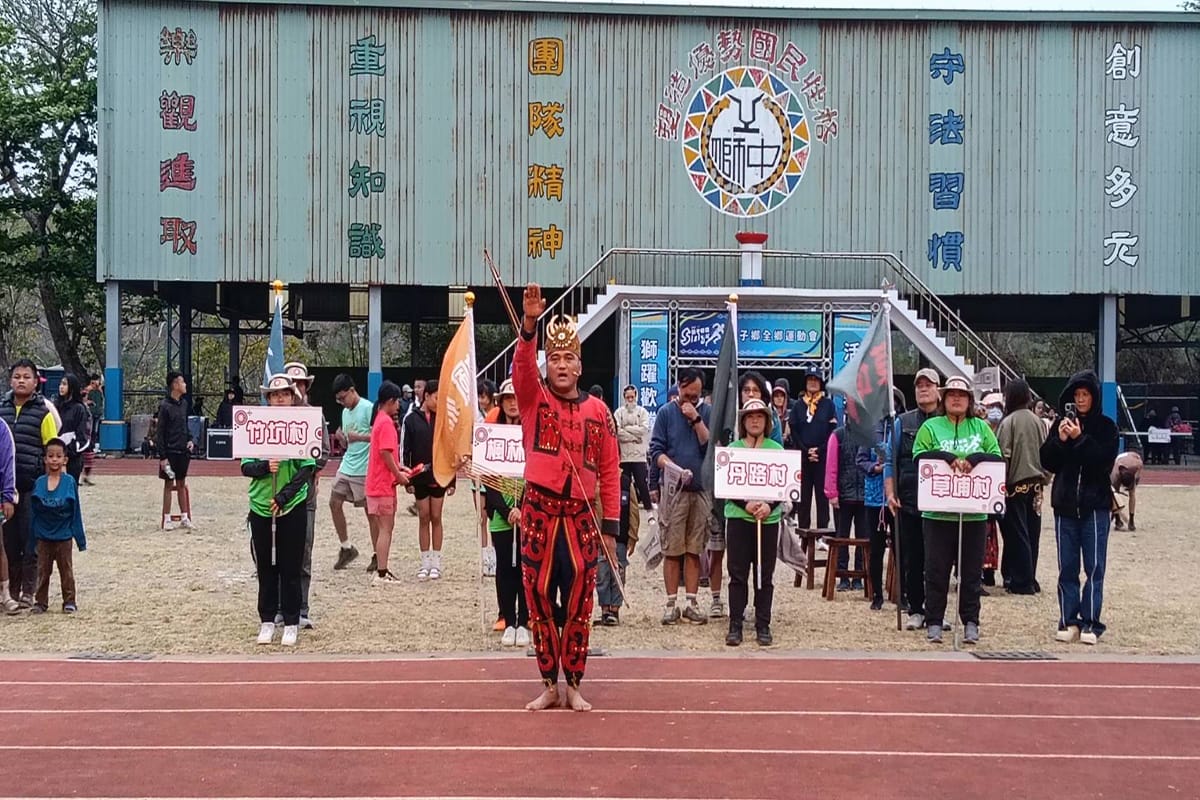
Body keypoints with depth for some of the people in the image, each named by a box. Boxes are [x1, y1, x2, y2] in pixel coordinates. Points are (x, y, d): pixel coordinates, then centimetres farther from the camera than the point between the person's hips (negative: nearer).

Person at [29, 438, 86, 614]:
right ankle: (40, 602, 20)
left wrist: (80, 538, -2)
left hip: (63, 536, -2)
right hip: (43, 536, 2)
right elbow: (33, 512, 3)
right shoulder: (39, 483, -2)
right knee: (43, 571, 11)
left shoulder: (69, 482, -8)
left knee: (66, 571, 7)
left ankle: (69, 602, 15)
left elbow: (75, 512, -4)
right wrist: (32, 538, 1)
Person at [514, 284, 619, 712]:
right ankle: (549, 685, 16)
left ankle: (574, 686, 16)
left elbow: (609, 470, 7)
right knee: (540, 601, 5)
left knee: (578, 605, 5)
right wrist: (529, 323, -36)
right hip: (538, 514, -1)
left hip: (581, 516, 1)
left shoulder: (598, 411, 5)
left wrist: (610, 524, 3)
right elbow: (521, 365, -19)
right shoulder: (533, 398, 2)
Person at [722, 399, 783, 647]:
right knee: (737, 574, 1)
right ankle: (735, 624, 6)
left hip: (769, 519, 1)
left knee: (765, 575, 4)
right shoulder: (732, 449, 6)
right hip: (738, 516, -1)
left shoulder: (776, 449, 8)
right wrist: (745, 504, -15)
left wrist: (770, 505, -13)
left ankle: (763, 625, 10)